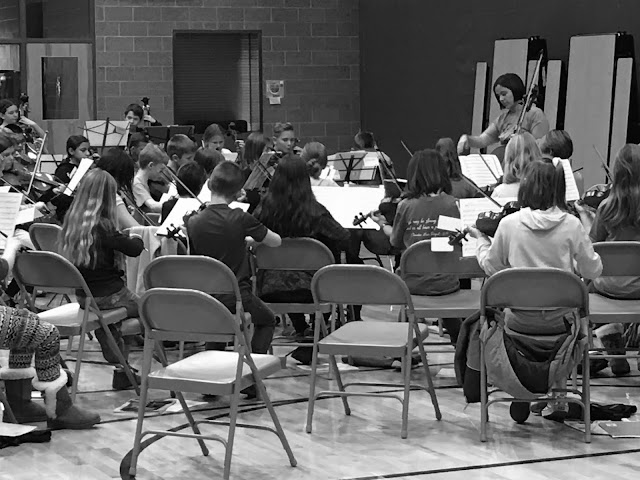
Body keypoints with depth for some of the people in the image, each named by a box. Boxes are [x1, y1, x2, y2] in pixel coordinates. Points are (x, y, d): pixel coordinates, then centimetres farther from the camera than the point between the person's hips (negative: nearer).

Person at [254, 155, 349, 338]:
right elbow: (343, 239, -12)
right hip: (307, 288, -2)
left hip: (270, 290, 2)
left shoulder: (265, 208, -12)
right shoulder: (313, 211, -17)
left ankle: (300, 329, 46)